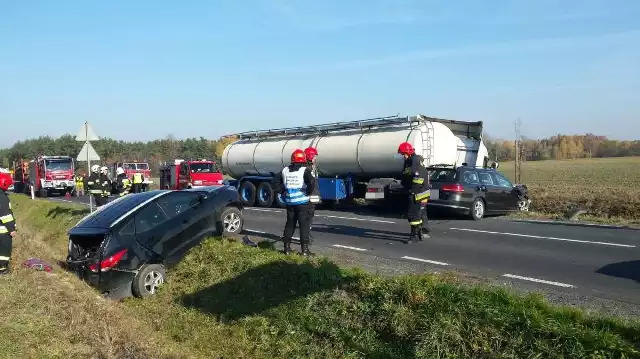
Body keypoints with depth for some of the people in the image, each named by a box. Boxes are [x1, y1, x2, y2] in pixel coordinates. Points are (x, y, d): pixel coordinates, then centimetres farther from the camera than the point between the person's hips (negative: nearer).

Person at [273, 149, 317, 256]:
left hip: (289, 202, 5)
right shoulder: (305, 170, -10)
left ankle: (287, 247, 20)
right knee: (304, 225, 0)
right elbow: (311, 182, -24)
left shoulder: (285, 170, 7)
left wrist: (282, 192, 16)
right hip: (303, 202, -5)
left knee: (290, 224, 16)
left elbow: (276, 182, 12)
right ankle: (305, 249, 0)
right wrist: (309, 192, -9)